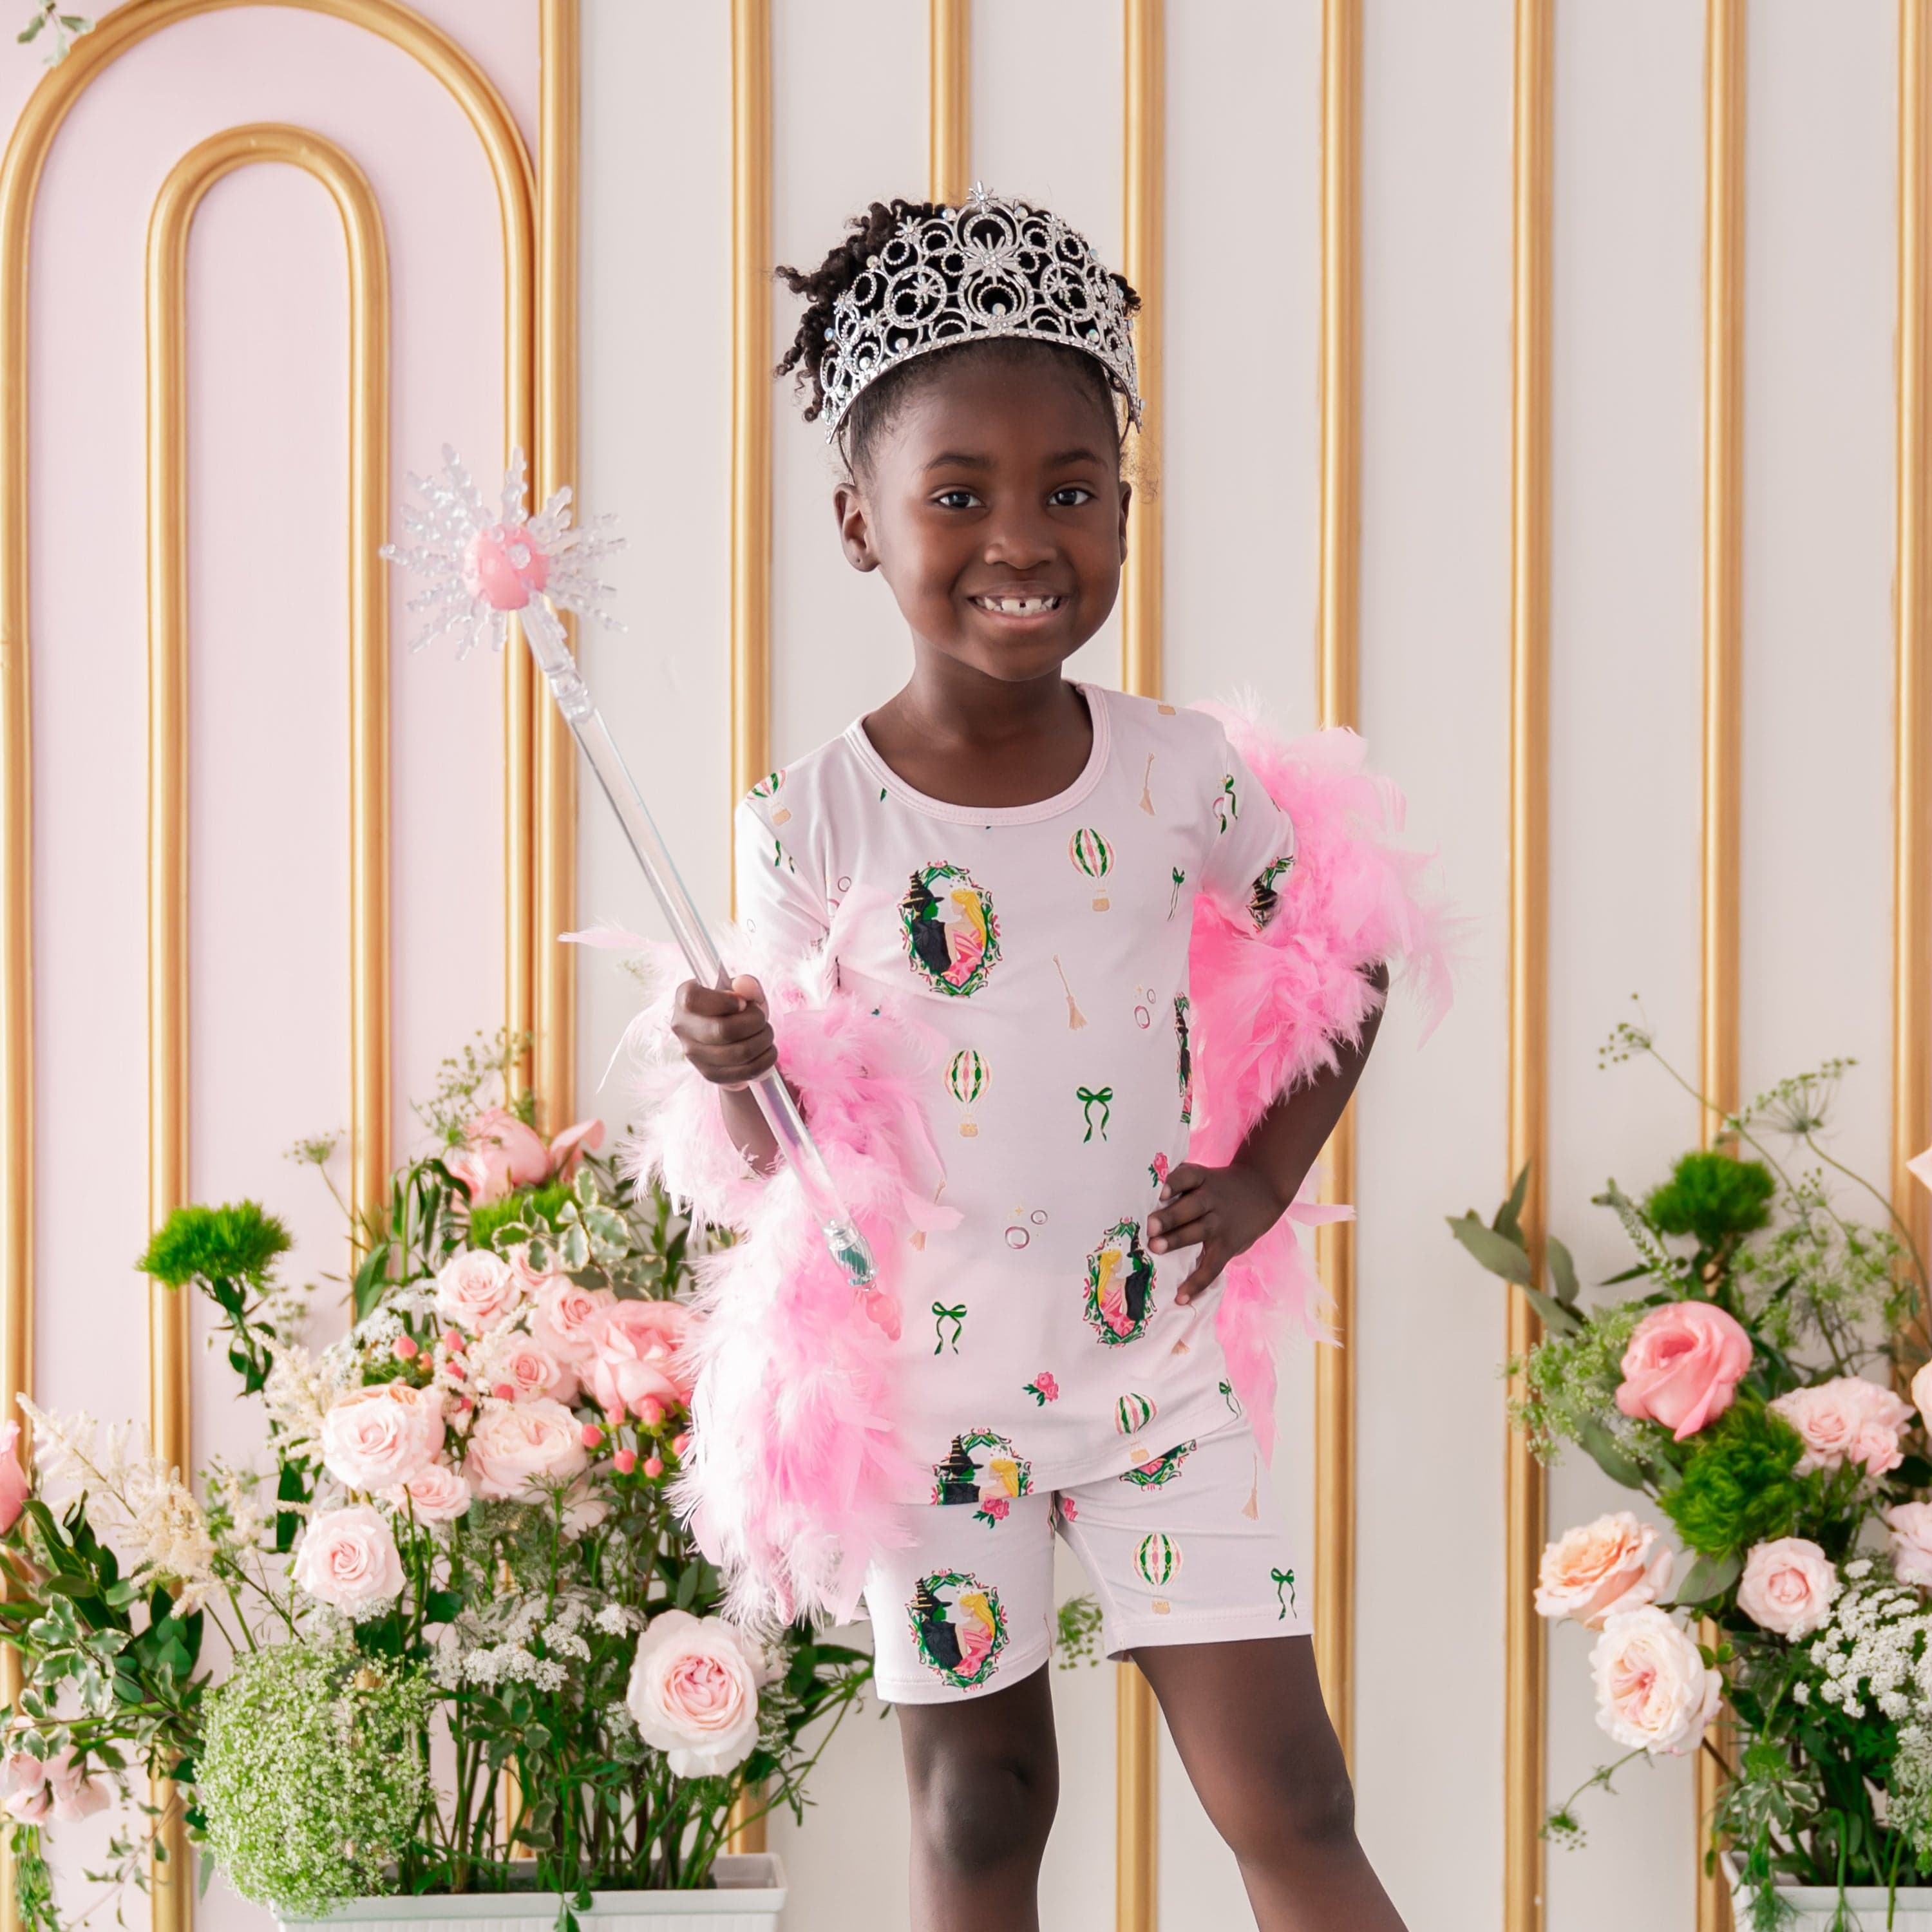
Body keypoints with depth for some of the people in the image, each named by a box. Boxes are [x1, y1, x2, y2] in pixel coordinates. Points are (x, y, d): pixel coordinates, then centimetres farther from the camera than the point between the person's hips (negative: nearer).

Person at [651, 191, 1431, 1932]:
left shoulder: (1184, 773, -5)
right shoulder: (812, 827, -11)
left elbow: (1343, 959, 12)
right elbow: (785, 1162, -5)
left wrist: (1269, 1172, 2)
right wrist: (734, 1070, -25)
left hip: (1162, 1356, 1)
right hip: (929, 1378, -1)